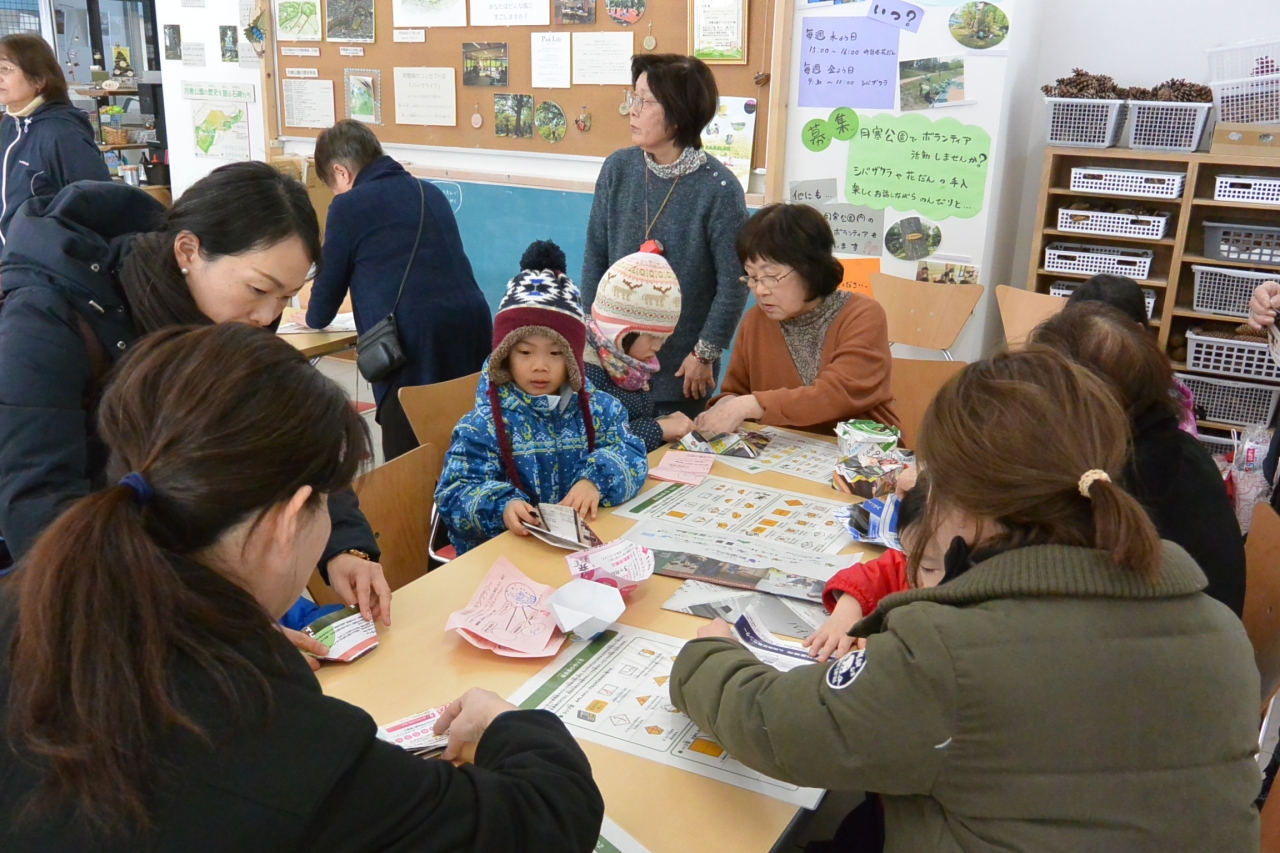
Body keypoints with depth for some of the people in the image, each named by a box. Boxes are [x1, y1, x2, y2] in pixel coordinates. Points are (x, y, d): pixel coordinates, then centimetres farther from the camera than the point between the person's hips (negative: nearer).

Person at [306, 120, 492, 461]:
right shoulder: (430, 192, 22)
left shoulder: (349, 205, 4)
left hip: (414, 342, -6)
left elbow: (327, 288, 13)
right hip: (473, 325, 6)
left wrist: (314, 317, 35)